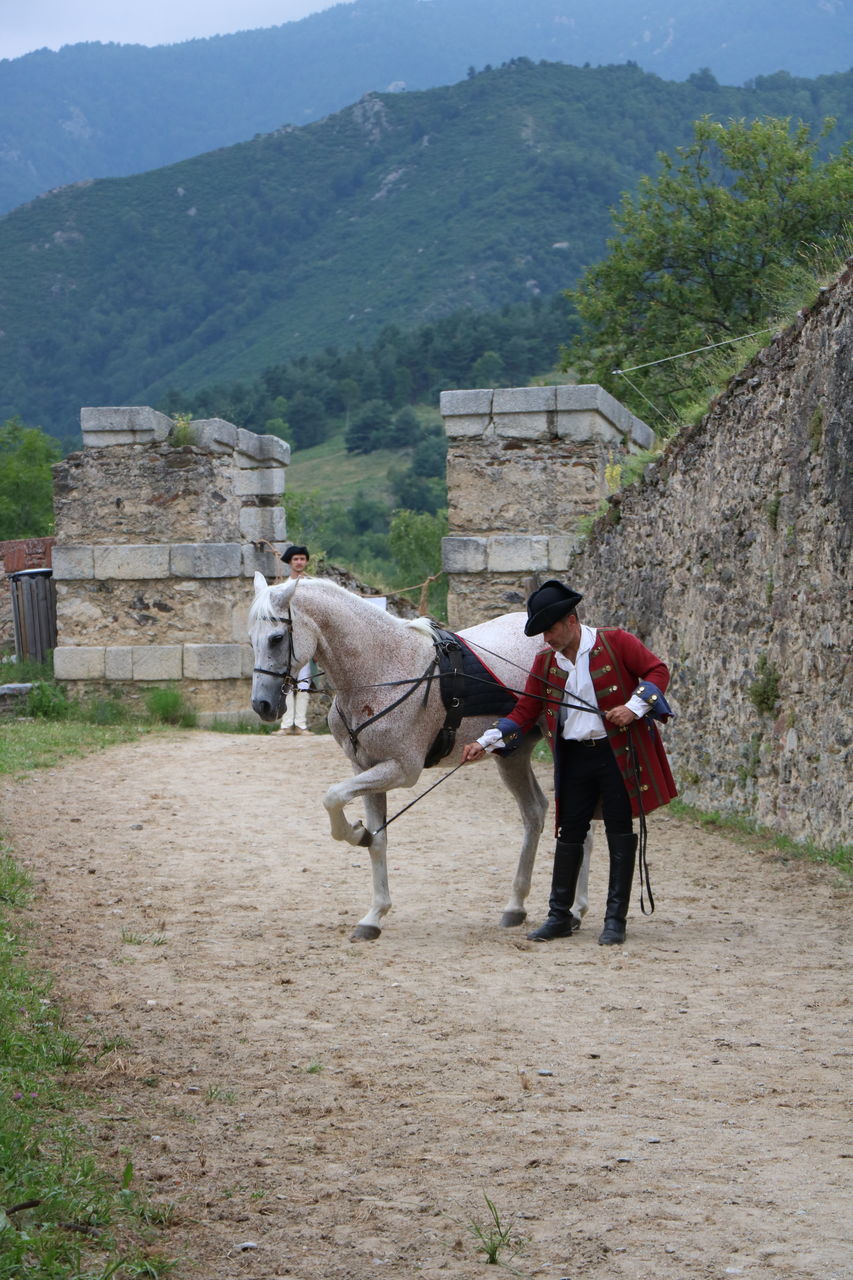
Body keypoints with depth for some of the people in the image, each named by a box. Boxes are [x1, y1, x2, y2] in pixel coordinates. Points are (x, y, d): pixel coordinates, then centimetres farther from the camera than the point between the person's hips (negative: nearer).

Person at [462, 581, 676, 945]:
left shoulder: (616, 642, -6)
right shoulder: (545, 662, 7)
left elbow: (658, 670, -5)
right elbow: (525, 711, 7)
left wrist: (634, 707, -19)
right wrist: (485, 743, -4)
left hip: (619, 753, -4)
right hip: (573, 758, 4)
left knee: (620, 834, 1)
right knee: (569, 835, 6)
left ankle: (615, 920, 8)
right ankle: (560, 916, 16)